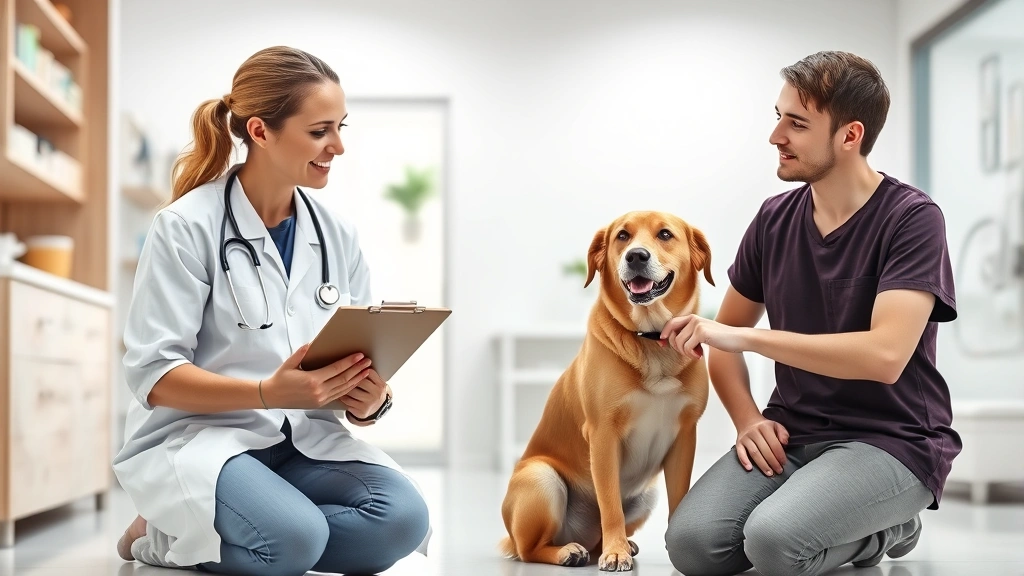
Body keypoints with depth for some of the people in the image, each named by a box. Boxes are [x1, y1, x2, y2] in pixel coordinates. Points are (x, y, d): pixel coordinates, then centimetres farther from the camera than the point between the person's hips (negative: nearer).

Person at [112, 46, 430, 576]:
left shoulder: (338, 237, 8)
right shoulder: (186, 227, -7)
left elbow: (358, 370, 10)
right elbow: (152, 374, -13)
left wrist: (371, 400, -16)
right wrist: (269, 393, -27)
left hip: (305, 441, 5)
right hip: (198, 434, -5)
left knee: (402, 520, -24)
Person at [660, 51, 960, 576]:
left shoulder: (912, 219, -11)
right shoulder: (775, 218, 6)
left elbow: (885, 354, -24)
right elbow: (724, 338, 15)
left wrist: (744, 336, -23)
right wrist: (748, 421, -4)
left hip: (891, 439, -5)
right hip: (790, 434, 5)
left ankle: (884, 528, 1)